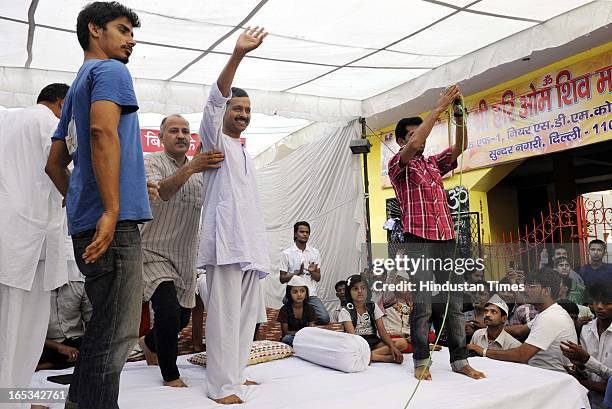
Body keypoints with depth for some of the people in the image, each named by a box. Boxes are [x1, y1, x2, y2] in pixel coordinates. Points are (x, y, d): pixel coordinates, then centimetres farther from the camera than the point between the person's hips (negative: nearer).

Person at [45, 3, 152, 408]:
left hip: (86, 222, 10)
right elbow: (103, 131, -21)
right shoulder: (110, 71, -2)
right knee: (115, 335, -6)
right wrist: (111, 210, -27)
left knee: (105, 328, 17)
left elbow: (55, 163, 26)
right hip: (115, 223, -10)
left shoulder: (78, 85, 26)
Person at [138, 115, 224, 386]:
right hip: (155, 253, -5)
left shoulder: (200, 169, 8)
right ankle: (170, 376, 1)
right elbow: (159, 192, -28)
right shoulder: (152, 162, -7)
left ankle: (149, 342, 45)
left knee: (183, 317, 14)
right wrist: (190, 168, -44)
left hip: (186, 257, 6)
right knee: (169, 311, -21)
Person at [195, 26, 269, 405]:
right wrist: (238, 54, -25)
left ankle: (236, 373, 20)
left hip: (251, 241, 8)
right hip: (226, 238, -8)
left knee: (247, 312, 9)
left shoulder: (246, 154, 26)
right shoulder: (214, 140, 5)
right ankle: (221, 385, -4)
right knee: (225, 313, -10)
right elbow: (216, 99, -14)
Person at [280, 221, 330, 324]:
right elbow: (282, 279, 0)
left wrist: (312, 272, -12)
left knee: (324, 318, -18)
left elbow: (318, 278, 11)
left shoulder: (315, 252, 10)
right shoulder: (286, 253, 1)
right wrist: (297, 273, -17)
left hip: (311, 295, 2)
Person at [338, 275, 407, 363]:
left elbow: (382, 331, 2)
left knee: (403, 343, -17)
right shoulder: (345, 312, -1)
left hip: (374, 342, 4)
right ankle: (389, 358, -33)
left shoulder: (373, 307, 9)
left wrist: (392, 347, -16)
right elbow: (352, 335, -14)